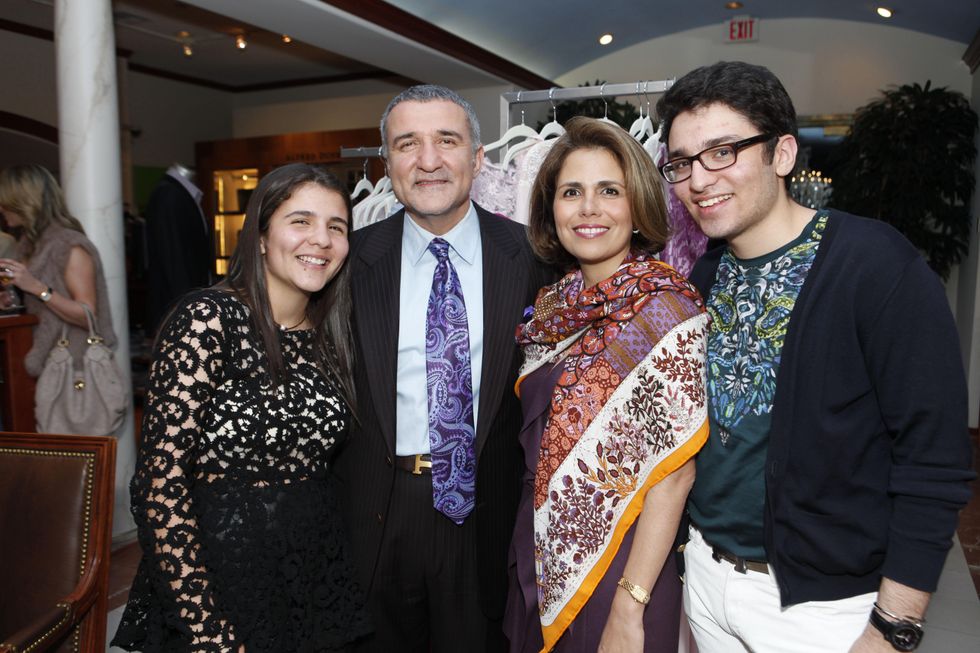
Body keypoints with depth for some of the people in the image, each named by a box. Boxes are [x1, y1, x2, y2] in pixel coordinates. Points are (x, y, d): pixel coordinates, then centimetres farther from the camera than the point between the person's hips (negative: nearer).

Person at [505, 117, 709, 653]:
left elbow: (673, 472, -18)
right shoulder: (552, 304, 1)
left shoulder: (665, 309, -17)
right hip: (541, 559, 6)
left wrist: (629, 608, -19)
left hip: (617, 562, -6)